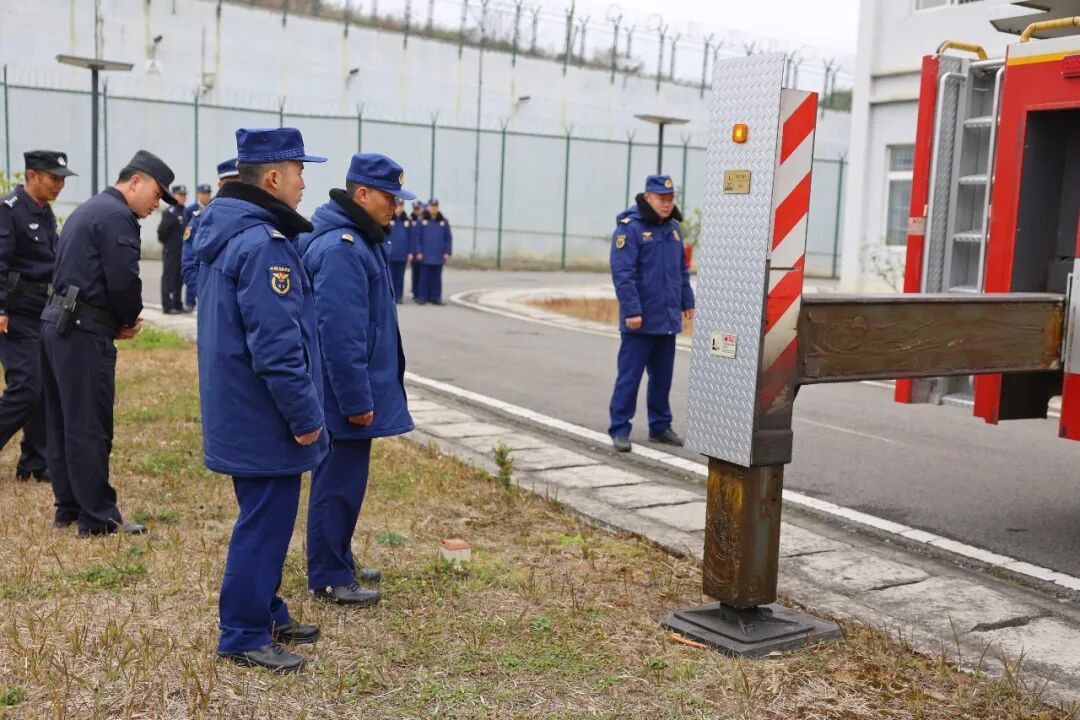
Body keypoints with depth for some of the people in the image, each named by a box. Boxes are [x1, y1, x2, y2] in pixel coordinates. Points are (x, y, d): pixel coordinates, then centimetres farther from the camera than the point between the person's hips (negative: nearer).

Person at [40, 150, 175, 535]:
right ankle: (99, 518, 1)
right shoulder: (118, 216, -12)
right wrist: (129, 321, 0)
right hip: (84, 331, -10)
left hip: (57, 322, 10)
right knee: (90, 427, -5)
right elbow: (124, 280, -19)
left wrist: (117, 321, 9)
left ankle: (69, 508, 23)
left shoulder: (89, 209, 20)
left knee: (62, 423, 14)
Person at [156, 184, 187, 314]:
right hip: (171, 251, -8)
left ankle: (177, 305, 18)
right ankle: (167, 306, 0)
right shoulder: (169, 212, -12)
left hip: (182, 251, 8)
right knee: (169, 278, -3)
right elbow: (162, 230, -17)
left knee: (179, 279, 11)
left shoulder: (185, 212, 14)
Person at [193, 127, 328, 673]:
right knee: (266, 522, 0)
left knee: (264, 516, 20)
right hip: (265, 419, -10)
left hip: (239, 413, 10)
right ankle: (244, 635, 12)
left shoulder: (224, 233, 11)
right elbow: (276, 345, -26)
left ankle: (265, 613, 32)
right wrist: (305, 415, -18)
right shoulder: (264, 243, -22)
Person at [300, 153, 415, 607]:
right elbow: (339, 333, -25)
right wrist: (356, 400, -23)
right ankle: (328, 578, 14)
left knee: (344, 480, 19)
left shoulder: (361, 241, 13)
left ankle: (338, 562, 33)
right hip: (344, 395, -10)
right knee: (339, 484, 1)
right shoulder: (341, 248, -21)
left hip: (353, 392, 10)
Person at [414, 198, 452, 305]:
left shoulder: (443, 222, 6)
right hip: (425, 256, -1)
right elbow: (418, 238, 3)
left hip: (438, 256, 1)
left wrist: (447, 252, 0)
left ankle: (436, 297, 11)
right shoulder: (423, 221, 3)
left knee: (436, 277, 6)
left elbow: (448, 238, 7)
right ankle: (422, 296, 6)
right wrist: (419, 252, -3)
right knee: (424, 276, 1)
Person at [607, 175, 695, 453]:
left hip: (668, 319, 7)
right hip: (640, 321, -7)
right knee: (630, 376, -2)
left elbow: (682, 270, 21)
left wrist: (687, 302, 16)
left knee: (662, 376, 13)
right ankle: (619, 429, 5)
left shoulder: (672, 228, 13)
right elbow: (622, 273, -16)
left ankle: (660, 426, 24)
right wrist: (632, 311, -20)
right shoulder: (629, 228, -11)